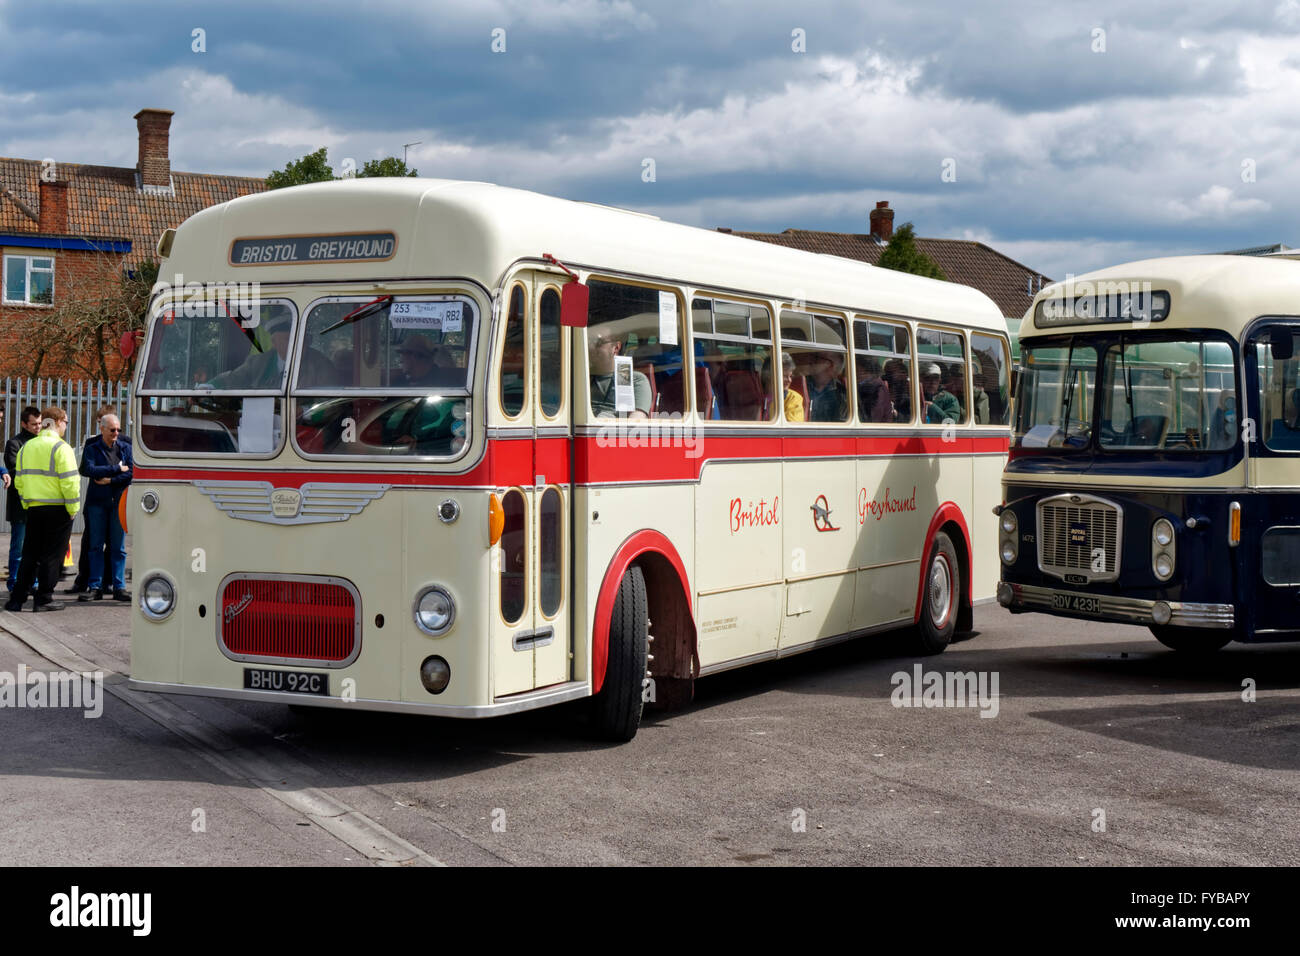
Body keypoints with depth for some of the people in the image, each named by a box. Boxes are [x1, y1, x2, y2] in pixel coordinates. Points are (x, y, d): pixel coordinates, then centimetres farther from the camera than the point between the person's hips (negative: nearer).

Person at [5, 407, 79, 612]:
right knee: (52, 555, 2)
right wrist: (73, 509, -8)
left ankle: (17, 599, 10)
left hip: (34, 508, 6)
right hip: (57, 509, -6)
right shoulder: (61, 448, -12)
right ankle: (44, 599, 4)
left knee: (30, 555, 12)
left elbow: (19, 480, 13)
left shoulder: (26, 447, 11)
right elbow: (69, 482, -16)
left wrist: (26, 503, 18)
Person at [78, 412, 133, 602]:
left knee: (118, 547, 1)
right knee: (96, 546, 1)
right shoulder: (92, 449, 4)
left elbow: (131, 472, -1)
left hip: (119, 502, 1)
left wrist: (109, 481, -10)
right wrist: (117, 469, -11)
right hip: (97, 501, -1)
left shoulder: (125, 448, 9)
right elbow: (89, 470, -12)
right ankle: (95, 587, 5)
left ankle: (119, 587, 3)